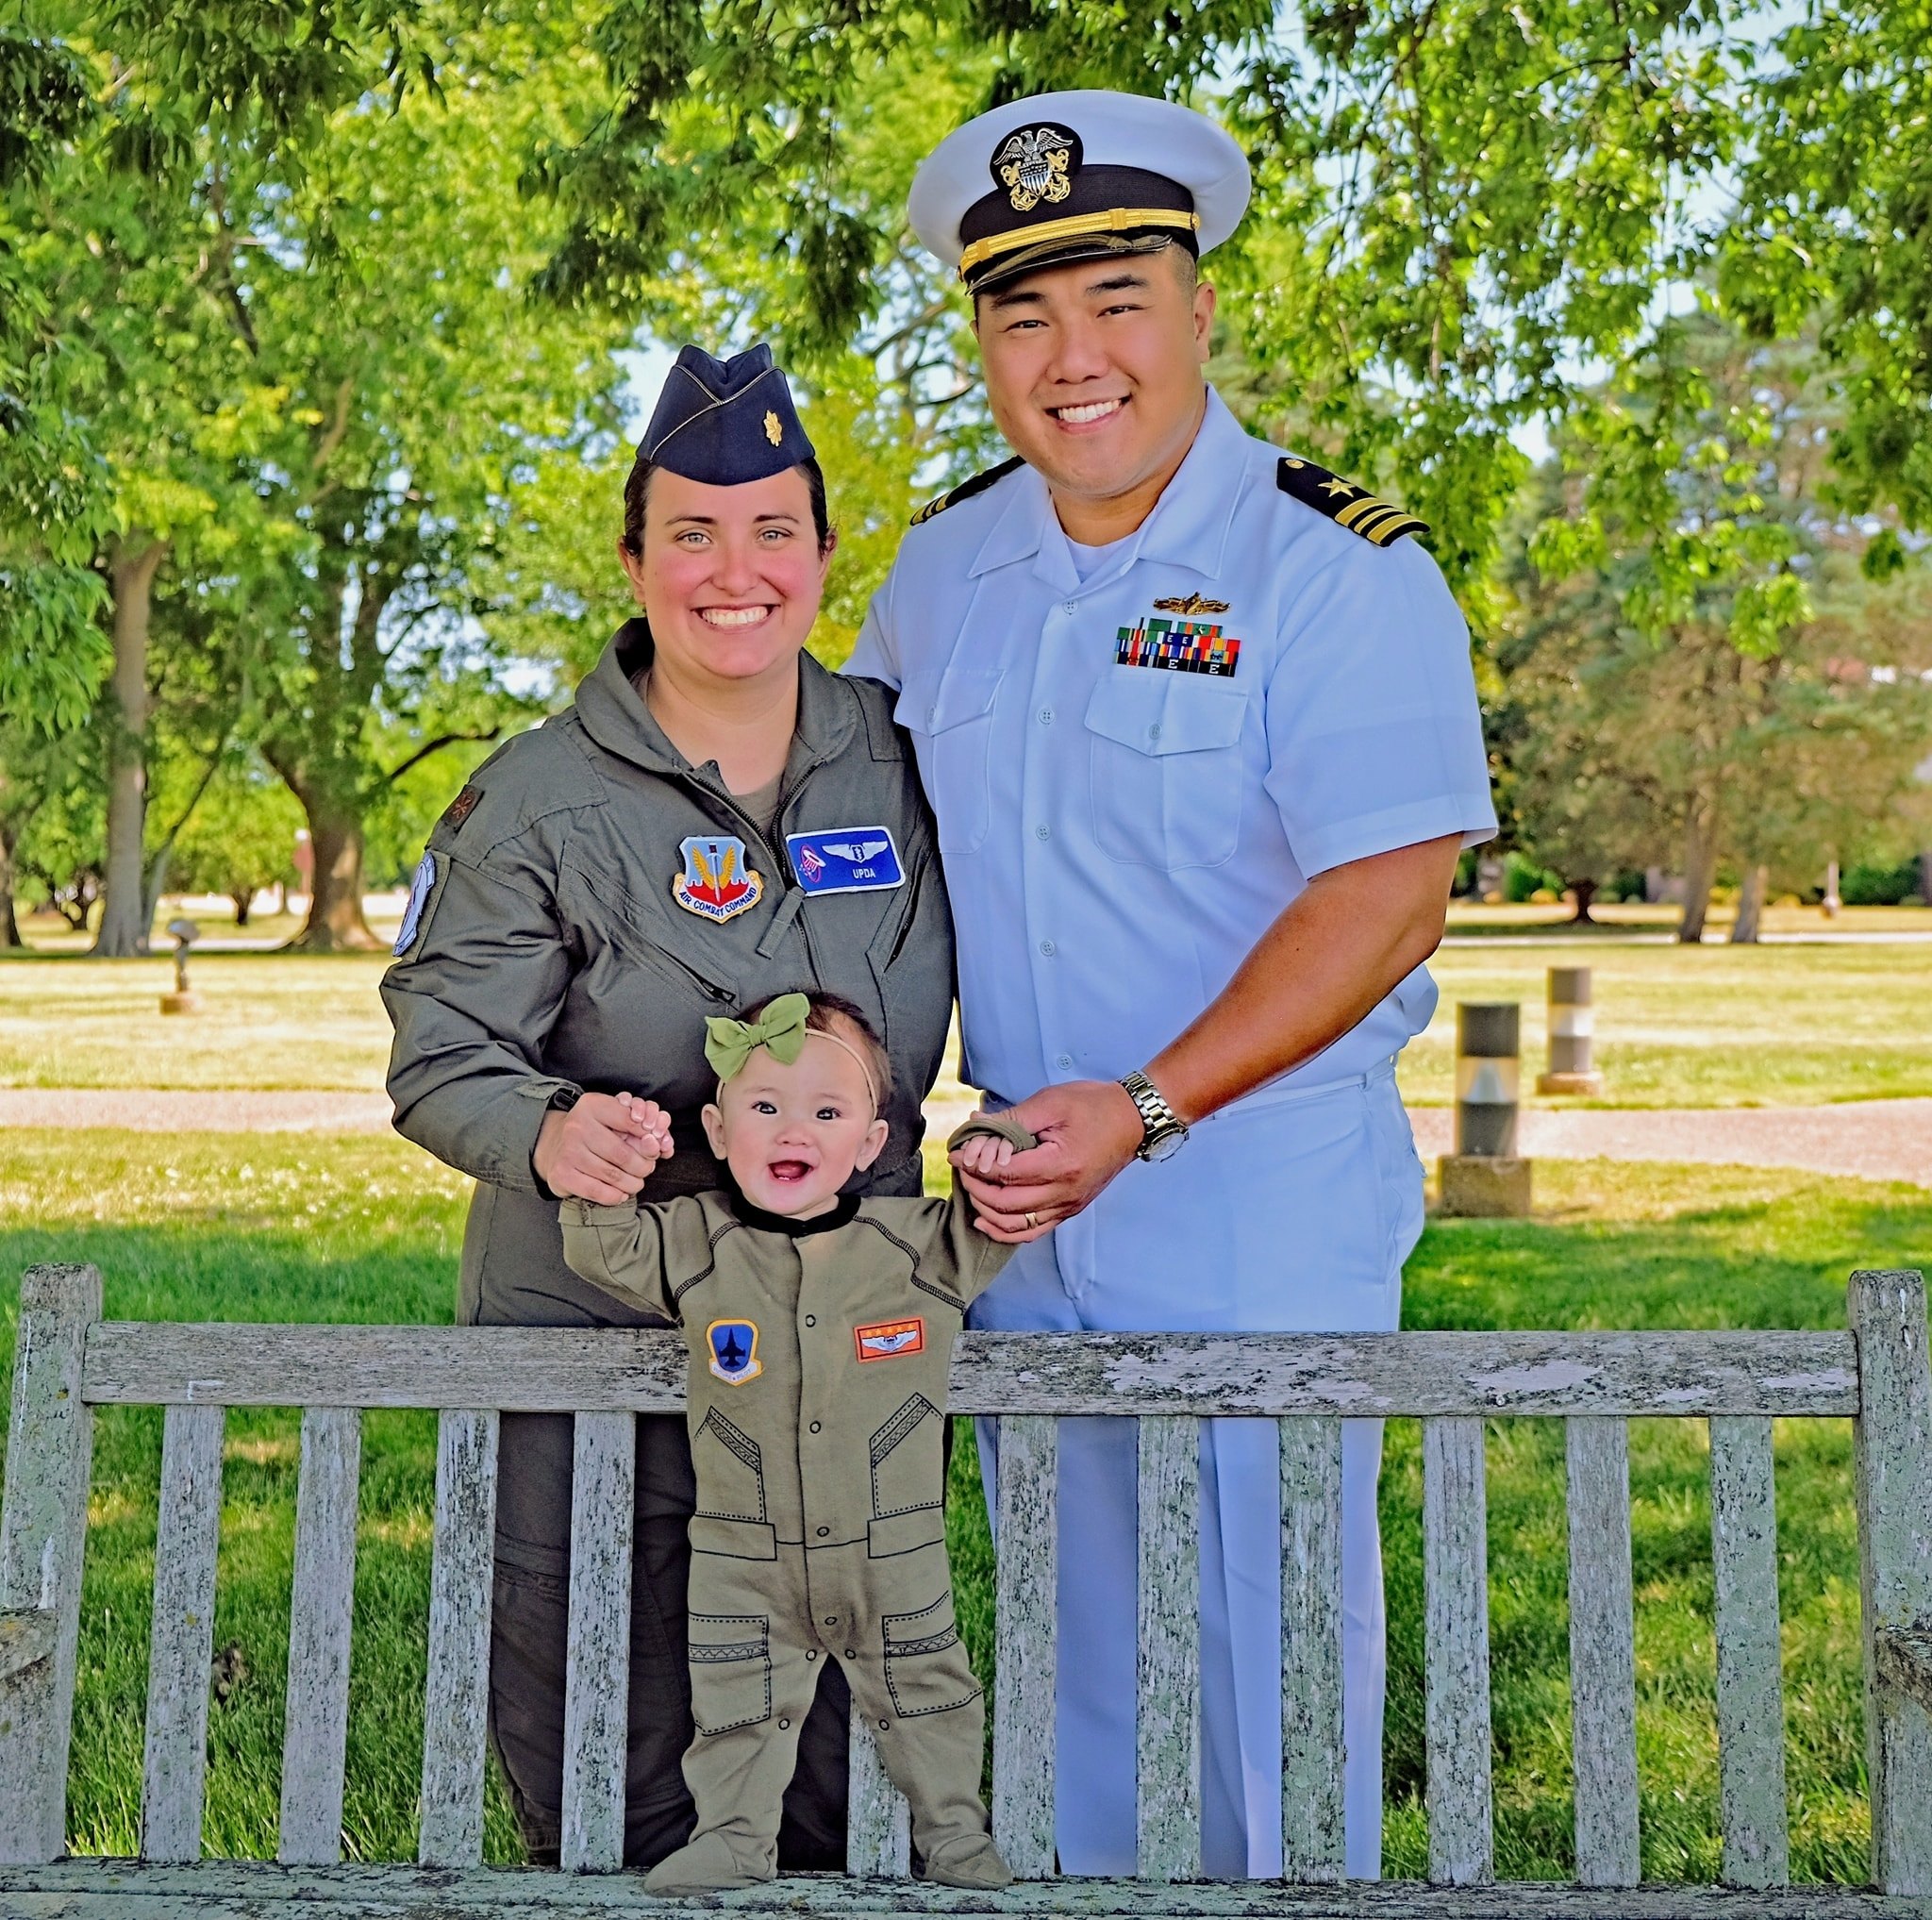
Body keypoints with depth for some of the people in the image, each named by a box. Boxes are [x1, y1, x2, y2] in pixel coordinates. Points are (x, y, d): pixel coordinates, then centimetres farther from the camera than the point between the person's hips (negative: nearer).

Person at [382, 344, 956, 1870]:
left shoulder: (901, 759, 3)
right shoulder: (536, 800, -6)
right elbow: (443, 1056, -7)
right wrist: (548, 1134, -29)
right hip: (593, 1335, -3)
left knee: (840, 1776, 15)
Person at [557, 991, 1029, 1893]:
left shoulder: (915, 1243, -6)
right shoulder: (696, 1245, -6)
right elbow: (604, 1250, -10)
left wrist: (993, 1146, -16)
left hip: (892, 1554, 0)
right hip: (745, 1558, 0)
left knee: (924, 1692, 13)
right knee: (737, 1704, 10)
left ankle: (953, 1829, 30)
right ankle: (734, 1835, 27)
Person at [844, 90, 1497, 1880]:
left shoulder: (1339, 566, -11)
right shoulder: (944, 563, 7)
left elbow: (1386, 894, -17)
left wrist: (1145, 1110, -23)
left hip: (1265, 1214, -5)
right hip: (1024, 1208, 6)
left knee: (1273, 1664, 3)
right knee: (1071, 1658, 17)